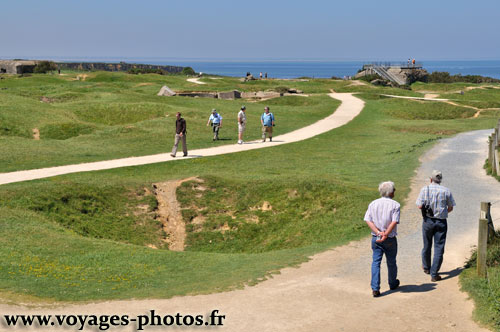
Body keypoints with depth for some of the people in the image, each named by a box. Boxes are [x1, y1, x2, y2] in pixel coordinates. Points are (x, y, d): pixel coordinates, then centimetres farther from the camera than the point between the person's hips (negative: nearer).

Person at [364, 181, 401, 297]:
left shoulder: (373, 204, 3)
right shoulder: (395, 205, -8)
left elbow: (368, 220, -6)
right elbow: (394, 222, -19)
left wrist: (378, 232, -14)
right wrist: (385, 235, -19)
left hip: (375, 238, 2)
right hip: (390, 239, -2)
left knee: (376, 262, 4)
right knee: (391, 262, 16)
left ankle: (375, 288, -5)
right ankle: (393, 284, 36)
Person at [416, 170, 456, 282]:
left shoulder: (425, 189, -6)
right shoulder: (446, 191, -4)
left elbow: (420, 206, -11)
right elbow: (450, 208, 2)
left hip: (428, 221, 1)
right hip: (441, 222, -1)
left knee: (427, 246, 18)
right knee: (439, 248, 2)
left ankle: (426, 267, 37)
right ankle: (434, 274, -1)